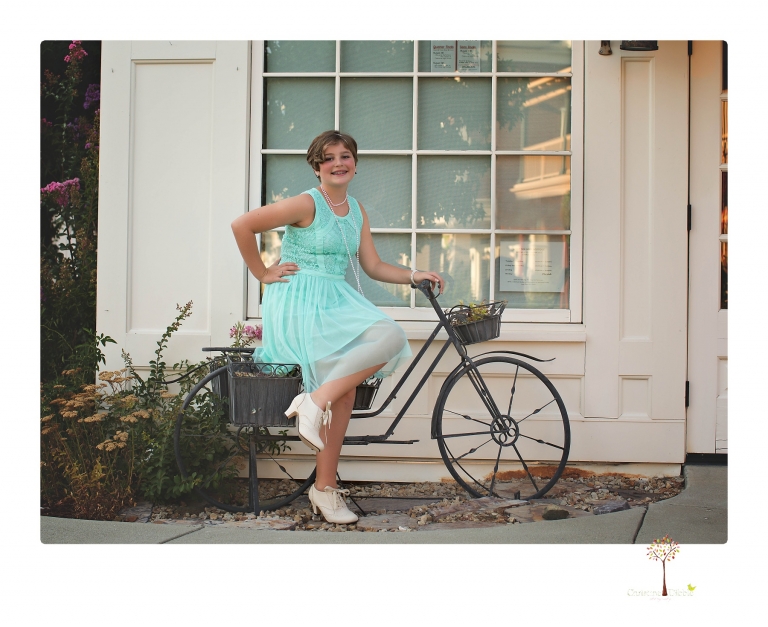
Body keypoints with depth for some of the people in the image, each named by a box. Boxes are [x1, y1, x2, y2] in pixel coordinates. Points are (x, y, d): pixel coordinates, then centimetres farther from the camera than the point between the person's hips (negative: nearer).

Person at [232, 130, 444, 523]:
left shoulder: (356, 211, 14)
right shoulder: (307, 204, -9)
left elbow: (373, 266, 12)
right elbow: (242, 225, -12)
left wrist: (414, 276, -2)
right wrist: (263, 273, -7)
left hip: (334, 305, 7)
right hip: (298, 304, -7)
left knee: (343, 391, -4)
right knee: (391, 336, -26)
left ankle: (325, 489, 5)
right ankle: (314, 401, -20)